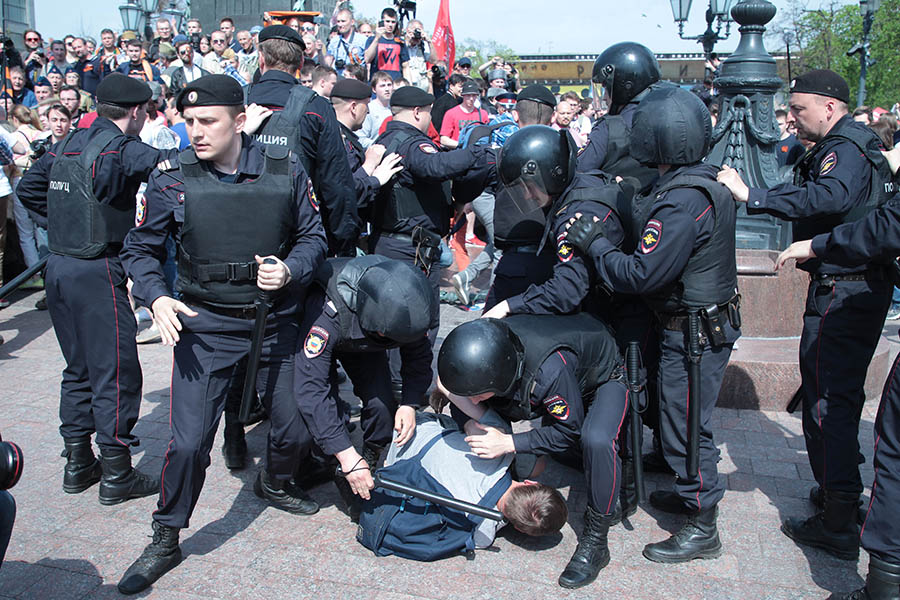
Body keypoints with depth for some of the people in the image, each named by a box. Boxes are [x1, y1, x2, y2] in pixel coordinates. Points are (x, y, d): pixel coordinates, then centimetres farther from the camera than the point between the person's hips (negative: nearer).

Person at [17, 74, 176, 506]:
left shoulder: (66, 145, 12)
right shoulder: (122, 149, -12)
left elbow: (27, 189, 21)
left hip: (58, 267, 8)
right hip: (98, 273, -8)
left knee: (78, 368, 18)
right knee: (116, 372, 0)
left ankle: (78, 464, 27)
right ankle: (116, 476, 8)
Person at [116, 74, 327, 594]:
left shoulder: (285, 171, -5)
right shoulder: (172, 179, -7)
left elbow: (313, 235, 5)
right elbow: (141, 249, 3)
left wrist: (290, 269, -15)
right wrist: (156, 297, -15)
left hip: (276, 322, 2)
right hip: (206, 326, -1)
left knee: (297, 429, 11)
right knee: (189, 440, -6)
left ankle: (274, 483, 47)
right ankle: (166, 541, 19)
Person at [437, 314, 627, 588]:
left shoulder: (549, 369, -45)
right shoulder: (485, 348, -29)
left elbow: (569, 430, -29)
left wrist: (508, 443, -34)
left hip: (603, 377, -7)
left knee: (597, 442, -34)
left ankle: (594, 542, -16)